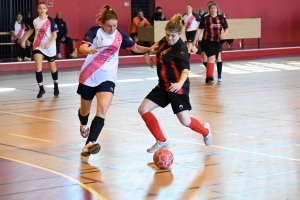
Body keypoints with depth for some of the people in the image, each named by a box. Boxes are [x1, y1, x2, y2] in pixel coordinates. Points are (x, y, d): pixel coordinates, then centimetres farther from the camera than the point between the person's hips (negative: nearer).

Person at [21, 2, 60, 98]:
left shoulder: (50, 20, -13)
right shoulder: (34, 21, -2)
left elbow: (54, 35, -14)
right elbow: (30, 31, 17)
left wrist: (49, 43, -30)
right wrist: (23, 41, 12)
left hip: (50, 47, -2)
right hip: (38, 46, 2)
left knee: (52, 68, 14)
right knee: (38, 67, -14)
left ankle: (56, 86, 37)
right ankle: (41, 89, -2)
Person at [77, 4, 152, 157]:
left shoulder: (120, 34, 3)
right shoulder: (95, 31, -9)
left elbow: (135, 48, 14)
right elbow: (82, 47, -24)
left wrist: (151, 49, -2)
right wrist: (90, 50, -47)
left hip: (107, 78, 2)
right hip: (89, 77, -2)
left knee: (102, 109, -22)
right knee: (85, 110, 17)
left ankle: (89, 144, -29)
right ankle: (84, 125, 55)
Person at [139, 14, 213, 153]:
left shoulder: (181, 49, -19)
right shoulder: (164, 41, 2)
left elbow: (185, 70, -30)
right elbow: (156, 45, 29)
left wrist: (180, 83, -47)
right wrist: (147, 53, 14)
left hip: (177, 88, -7)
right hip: (163, 86, 8)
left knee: (185, 121, -8)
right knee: (143, 109, -4)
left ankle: (205, 130, 29)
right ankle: (161, 141, 7)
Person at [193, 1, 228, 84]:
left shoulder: (221, 18, 1)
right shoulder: (205, 19, -4)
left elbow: (226, 28, 9)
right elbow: (200, 29, 3)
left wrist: (224, 34, -13)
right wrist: (195, 40, 3)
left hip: (217, 42, 4)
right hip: (207, 41, -4)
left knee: (212, 59, 10)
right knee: (212, 58, -18)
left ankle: (208, 77, 22)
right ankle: (210, 77, -17)